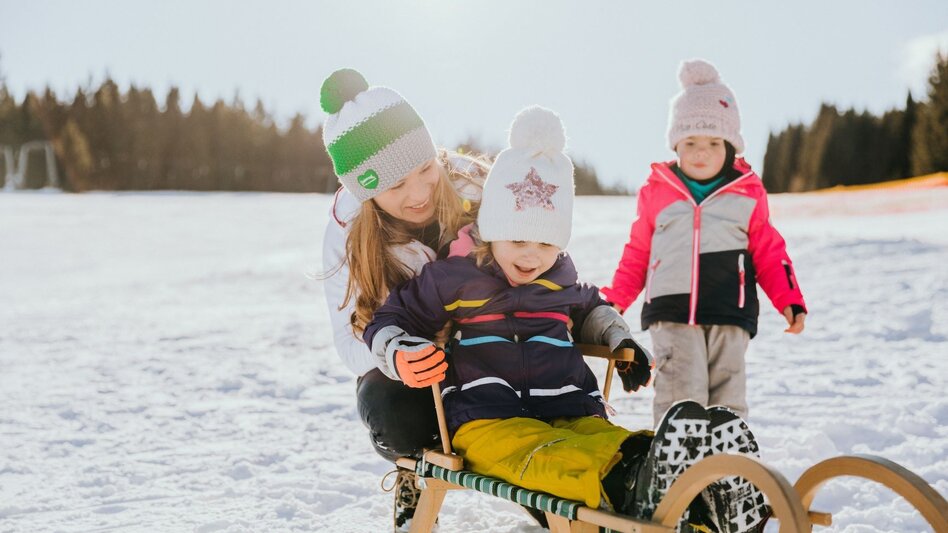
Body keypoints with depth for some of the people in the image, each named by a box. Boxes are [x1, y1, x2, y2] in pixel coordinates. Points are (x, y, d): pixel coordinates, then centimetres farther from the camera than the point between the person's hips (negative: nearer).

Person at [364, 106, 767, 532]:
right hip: (486, 416, -4)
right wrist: (400, 355, -12)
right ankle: (625, 482, -70)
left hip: (569, 411, 4)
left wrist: (619, 339, 21)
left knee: (603, 439, -34)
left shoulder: (561, 278, 20)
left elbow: (590, 310, 41)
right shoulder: (452, 277, 6)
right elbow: (389, 322, 11)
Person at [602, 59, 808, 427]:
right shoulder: (656, 192, 8)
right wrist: (615, 299, 11)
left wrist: (789, 300, 1)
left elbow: (768, 253, 11)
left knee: (727, 400, 5)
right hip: (672, 313, -1)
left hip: (729, 314, 1)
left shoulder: (747, 195, 8)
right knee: (681, 396, -10)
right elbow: (637, 252, 15)